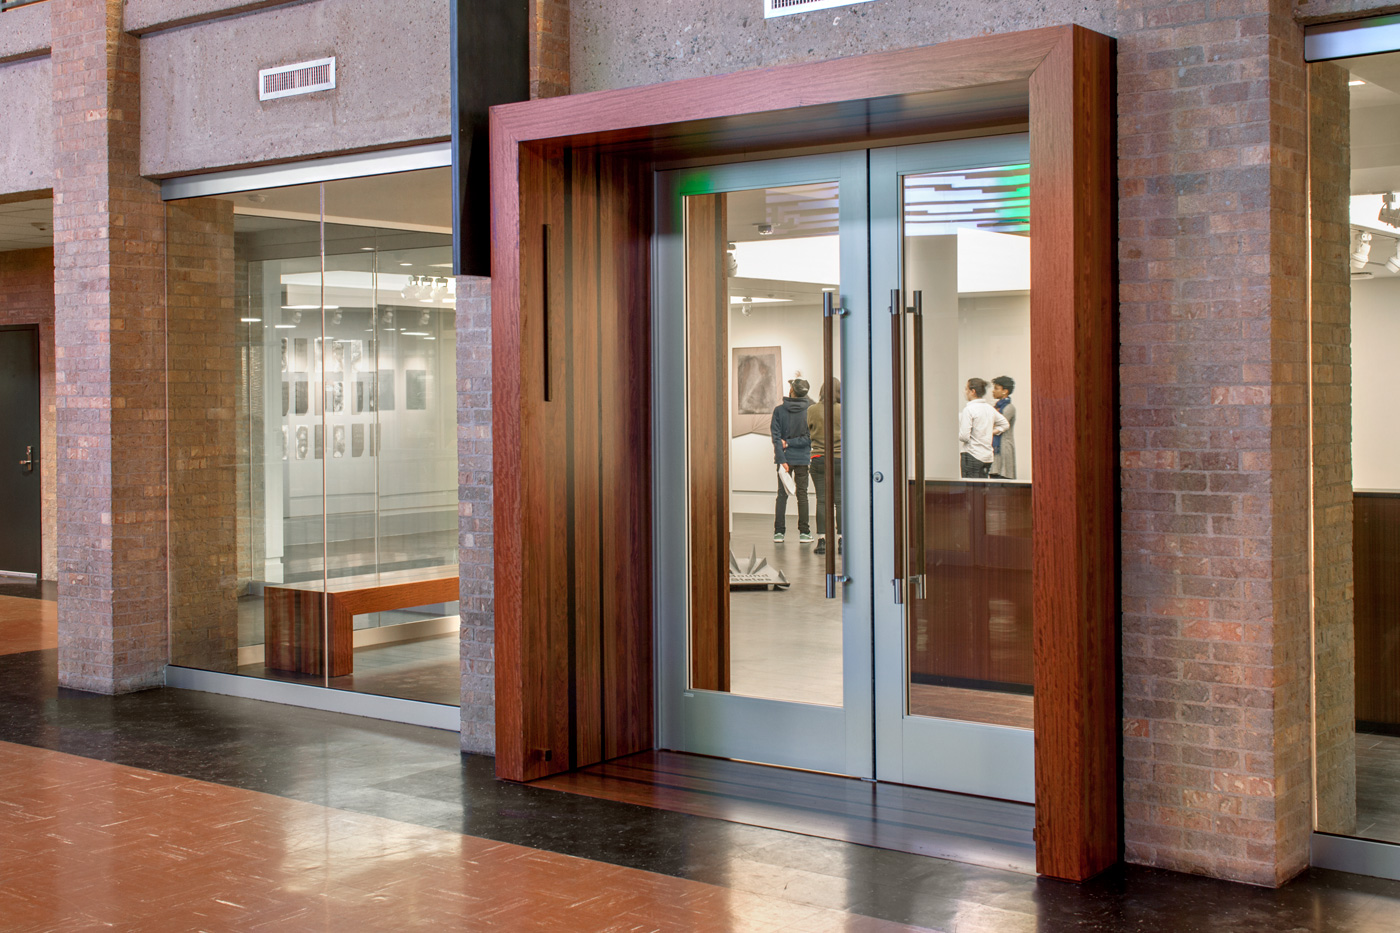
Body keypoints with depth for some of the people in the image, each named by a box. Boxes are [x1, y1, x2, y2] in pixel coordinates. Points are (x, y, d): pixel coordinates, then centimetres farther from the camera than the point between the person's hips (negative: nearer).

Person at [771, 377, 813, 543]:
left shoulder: (779, 410, -5)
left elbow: (776, 437, -9)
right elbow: (810, 437, -10)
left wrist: (782, 459, -10)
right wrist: (791, 443, -6)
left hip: (785, 458, 0)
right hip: (803, 458, 0)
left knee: (782, 494, 6)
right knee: (802, 494, 6)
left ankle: (779, 531, 3)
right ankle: (804, 532, 6)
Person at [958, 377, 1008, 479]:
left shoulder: (969, 409, -12)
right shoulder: (990, 408, 10)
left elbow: (964, 436, -16)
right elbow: (1005, 424, 24)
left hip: (972, 455, -7)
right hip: (988, 456, 7)